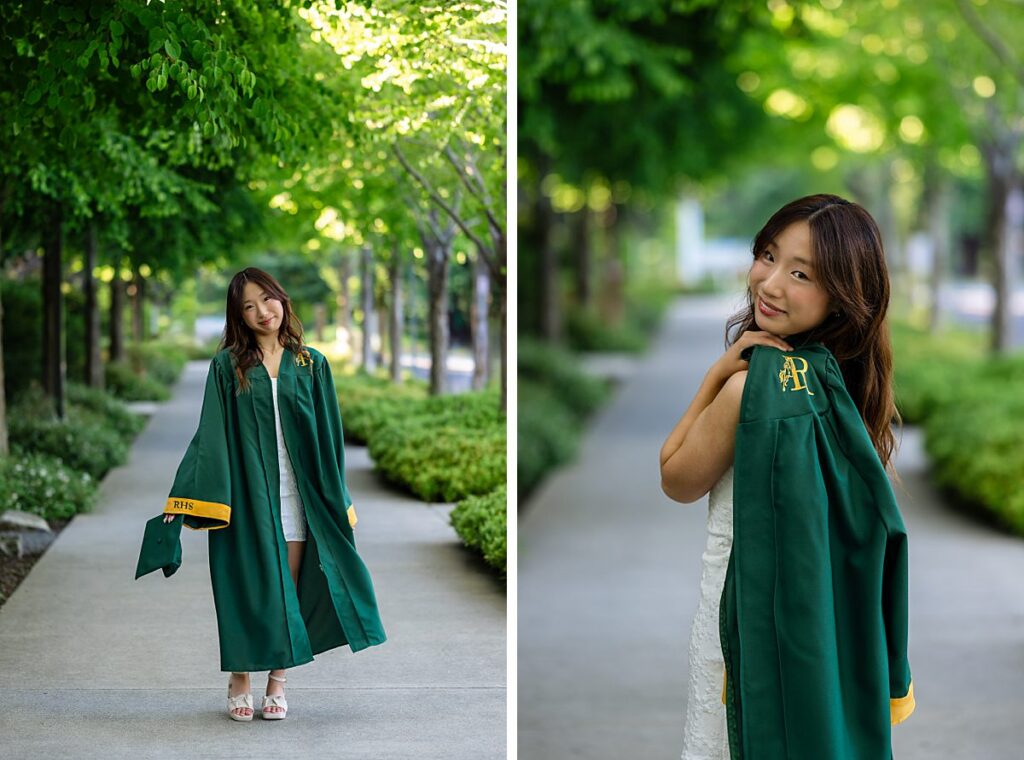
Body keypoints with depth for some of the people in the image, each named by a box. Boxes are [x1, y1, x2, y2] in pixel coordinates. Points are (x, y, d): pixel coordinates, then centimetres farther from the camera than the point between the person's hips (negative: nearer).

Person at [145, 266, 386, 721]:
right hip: (245, 490, -1)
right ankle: (239, 683, 13)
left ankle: (277, 684, 11)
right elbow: (211, 433, -2)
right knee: (247, 585, 1)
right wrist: (184, 496, -9)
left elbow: (328, 436, 9)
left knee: (289, 586, 2)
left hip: (297, 491, 1)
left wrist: (336, 501, 6)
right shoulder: (228, 365, 2)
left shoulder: (311, 365, 7)